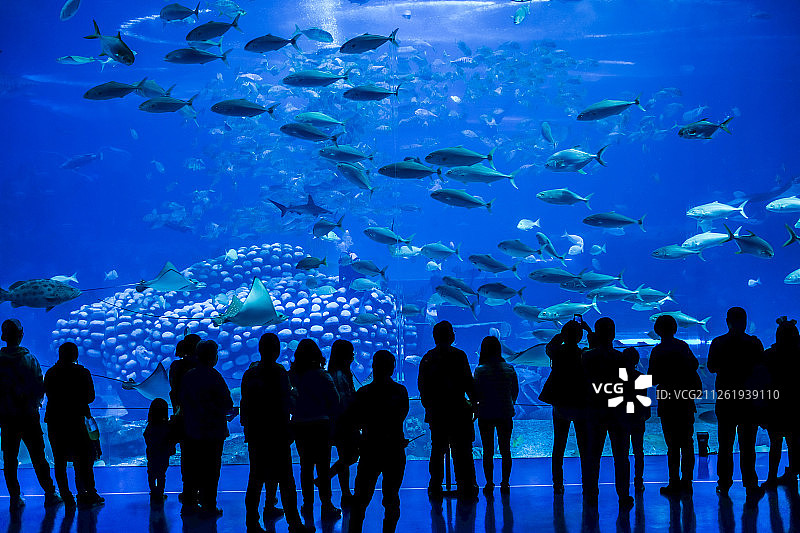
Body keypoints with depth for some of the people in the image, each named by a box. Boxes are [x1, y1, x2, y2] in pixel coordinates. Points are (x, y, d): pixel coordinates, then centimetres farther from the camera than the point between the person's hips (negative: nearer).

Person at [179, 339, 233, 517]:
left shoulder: (187, 376, 2)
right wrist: (223, 412, 10)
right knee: (211, 470, 3)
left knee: (192, 468, 14)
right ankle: (209, 506, 6)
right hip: (212, 432, -5)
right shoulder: (214, 377, -15)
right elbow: (227, 405, -11)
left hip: (191, 430, 5)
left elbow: (182, 401, 9)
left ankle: (188, 504, 20)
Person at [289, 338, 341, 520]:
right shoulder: (321, 376, -10)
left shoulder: (291, 375, -1)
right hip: (319, 425, -3)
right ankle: (326, 506, 5)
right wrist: (330, 418, 6)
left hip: (298, 425, 3)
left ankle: (308, 505, 17)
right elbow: (334, 400, -8)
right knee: (323, 466, 3)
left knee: (306, 465, 12)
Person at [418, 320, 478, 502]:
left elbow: (421, 386, 7)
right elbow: (468, 383, -10)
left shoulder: (427, 358, 5)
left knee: (437, 450, 10)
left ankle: (435, 490, 11)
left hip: (435, 412, 4)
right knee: (462, 451, 2)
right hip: (458, 410, -4)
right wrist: (474, 401, 1)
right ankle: (466, 489, 2)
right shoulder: (458, 355, -8)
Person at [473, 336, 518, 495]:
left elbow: (476, 395, -11)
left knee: (488, 451, 7)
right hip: (505, 414, 2)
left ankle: (489, 483, 8)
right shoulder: (509, 369, -3)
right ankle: (505, 483, 12)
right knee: (505, 450, 12)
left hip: (486, 415, -2)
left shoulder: (480, 371, -11)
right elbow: (515, 392, 5)